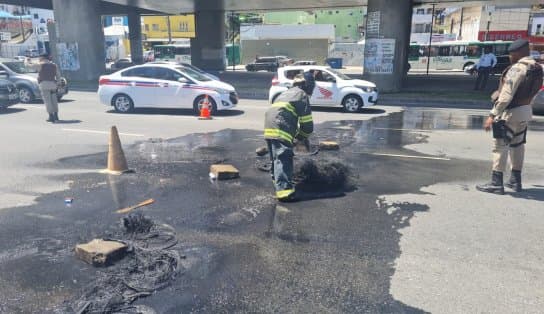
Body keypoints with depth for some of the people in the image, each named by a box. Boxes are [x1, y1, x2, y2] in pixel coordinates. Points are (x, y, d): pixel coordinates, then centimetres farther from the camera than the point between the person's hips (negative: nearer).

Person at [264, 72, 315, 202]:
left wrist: (297, 134, 31)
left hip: (269, 128, 9)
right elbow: (307, 121, 0)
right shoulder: (302, 95, 4)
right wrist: (303, 136, 18)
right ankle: (284, 190, -23)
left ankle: (277, 181, 35)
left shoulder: (287, 92, 30)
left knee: (276, 158, 21)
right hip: (280, 130, -9)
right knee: (284, 159, -15)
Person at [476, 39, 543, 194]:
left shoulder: (517, 68, -19)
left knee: (500, 146, -5)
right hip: (526, 111, 9)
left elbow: (506, 96, -24)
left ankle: (496, 183, -4)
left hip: (512, 112, -9)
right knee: (517, 145, 17)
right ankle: (515, 180, 26)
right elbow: (531, 91, 10)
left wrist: (493, 115, -23)